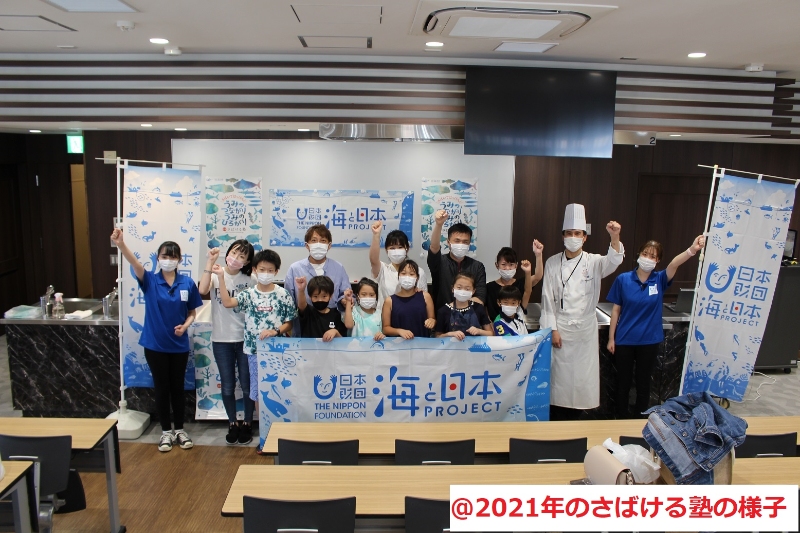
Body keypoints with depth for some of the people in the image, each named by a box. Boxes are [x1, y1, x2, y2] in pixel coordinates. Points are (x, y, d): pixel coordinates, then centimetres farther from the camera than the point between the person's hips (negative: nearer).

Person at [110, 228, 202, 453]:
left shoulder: (187, 283, -4)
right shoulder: (150, 280, -7)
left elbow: (192, 312, 4)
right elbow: (134, 263, -27)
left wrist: (185, 326, -17)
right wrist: (121, 244, -45)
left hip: (179, 345, 1)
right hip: (155, 344, -1)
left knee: (177, 387, 12)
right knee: (161, 388, 9)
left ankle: (180, 430, 27)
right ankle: (166, 431, 24)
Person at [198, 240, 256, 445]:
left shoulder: (250, 279, -1)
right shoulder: (216, 274, -2)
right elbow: (203, 290, -24)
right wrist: (210, 262, -23)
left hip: (245, 339, 0)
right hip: (221, 340, 0)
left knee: (247, 385, 8)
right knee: (227, 387, 11)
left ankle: (247, 424, 27)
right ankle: (232, 424, 29)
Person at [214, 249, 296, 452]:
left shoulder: (283, 295, -3)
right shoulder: (248, 294, 0)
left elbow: (290, 323, -1)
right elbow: (227, 302, -16)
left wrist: (276, 331, -18)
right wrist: (221, 278, -18)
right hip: (255, 350, 2)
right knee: (258, 392, 9)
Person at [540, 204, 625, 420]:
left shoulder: (593, 262, 0)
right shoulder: (553, 263, -1)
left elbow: (613, 261, -23)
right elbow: (547, 299, -2)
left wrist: (615, 237, -42)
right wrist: (552, 329, -7)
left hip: (585, 329, 1)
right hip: (560, 327, -1)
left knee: (581, 376, 7)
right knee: (557, 375, 3)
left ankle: (572, 421, 23)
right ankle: (554, 422, 16)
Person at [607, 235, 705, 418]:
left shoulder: (660, 280, -5)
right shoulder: (623, 279, -6)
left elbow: (674, 265, -26)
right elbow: (616, 309, -2)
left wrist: (691, 250, -46)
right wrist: (611, 338, -2)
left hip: (649, 341, 1)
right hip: (624, 340, -1)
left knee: (643, 382, 14)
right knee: (623, 381, 12)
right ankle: (621, 419, 29)